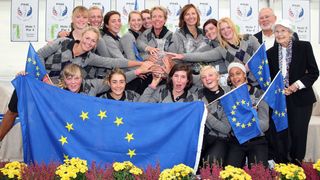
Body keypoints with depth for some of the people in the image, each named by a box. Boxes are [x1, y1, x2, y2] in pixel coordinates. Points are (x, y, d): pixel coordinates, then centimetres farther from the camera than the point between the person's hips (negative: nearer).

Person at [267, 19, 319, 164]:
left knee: (298, 134, 1)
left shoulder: (304, 47, -1)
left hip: (300, 99, -2)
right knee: (281, 134, 2)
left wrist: (297, 85, -14)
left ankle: (296, 165, 17)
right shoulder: (270, 53, 7)